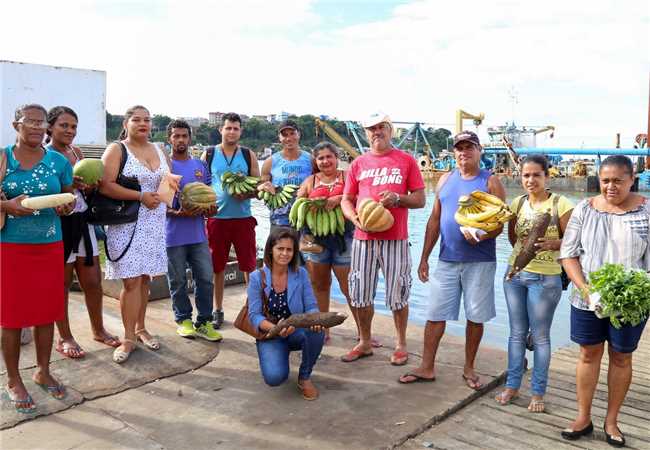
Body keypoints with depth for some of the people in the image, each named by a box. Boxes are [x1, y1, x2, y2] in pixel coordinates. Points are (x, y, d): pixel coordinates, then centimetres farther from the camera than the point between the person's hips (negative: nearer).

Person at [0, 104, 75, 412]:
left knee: (47, 311, 10)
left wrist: (67, 206, -9)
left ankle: (43, 371, 29)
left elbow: (70, 196, 12)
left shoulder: (59, 161, 5)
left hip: (50, 246, 3)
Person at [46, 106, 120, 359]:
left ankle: (98, 329, 30)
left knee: (93, 281, 11)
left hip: (82, 222, 6)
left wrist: (90, 185, -2)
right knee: (61, 283, 7)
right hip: (58, 224, -6)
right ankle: (64, 338, 22)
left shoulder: (77, 153, 11)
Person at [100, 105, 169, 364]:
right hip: (126, 224, -5)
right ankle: (129, 338, 5)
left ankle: (140, 328, 24)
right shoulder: (116, 150, -3)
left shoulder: (158, 150, 14)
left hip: (154, 224, 5)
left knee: (145, 278, 11)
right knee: (131, 281, -6)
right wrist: (141, 196, -18)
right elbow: (105, 186, -14)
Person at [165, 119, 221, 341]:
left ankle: (204, 323, 16)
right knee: (178, 281, 7)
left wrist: (210, 207, -4)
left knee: (205, 278, 4)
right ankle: (183, 320, 23)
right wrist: (176, 213, -20)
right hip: (174, 235, -4)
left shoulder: (200, 166, 12)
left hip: (198, 233, 4)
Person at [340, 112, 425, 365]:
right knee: (361, 294, 9)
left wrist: (398, 198, -15)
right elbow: (346, 200, 13)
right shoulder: (358, 163, 11)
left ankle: (401, 345, 21)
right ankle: (365, 343, 26)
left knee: (397, 295, 4)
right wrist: (354, 218, -8)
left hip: (395, 238, -3)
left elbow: (420, 199, 3)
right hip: (364, 237, 3)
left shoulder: (406, 161, 4)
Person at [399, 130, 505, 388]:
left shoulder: (490, 182, -1)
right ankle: (426, 368, 15)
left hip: (479, 262, -3)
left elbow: (499, 224, -5)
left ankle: (469, 368, 23)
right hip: (447, 260, 3)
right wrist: (424, 258, 8)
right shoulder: (446, 180, 10)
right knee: (435, 314, 4)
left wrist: (480, 236, -26)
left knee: (475, 316, 7)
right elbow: (434, 221, 11)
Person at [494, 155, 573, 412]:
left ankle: (537, 392, 21)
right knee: (517, 333, 14)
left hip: (545, 278, -4)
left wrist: (553, 243, -24)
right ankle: (512, 386, 26)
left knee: (540, 336, 7)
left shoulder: (560, 204, -9)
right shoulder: (518, 203, 5)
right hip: (515, 274, 5)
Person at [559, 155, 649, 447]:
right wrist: (584, 287, -13)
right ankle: (583, 418, 25)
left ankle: (611, 420, 28)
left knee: (621, 358, 12)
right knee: (589, 355, 11)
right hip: (586, 301, 1)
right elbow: (569, 253, -1)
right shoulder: (585, 209, -1)